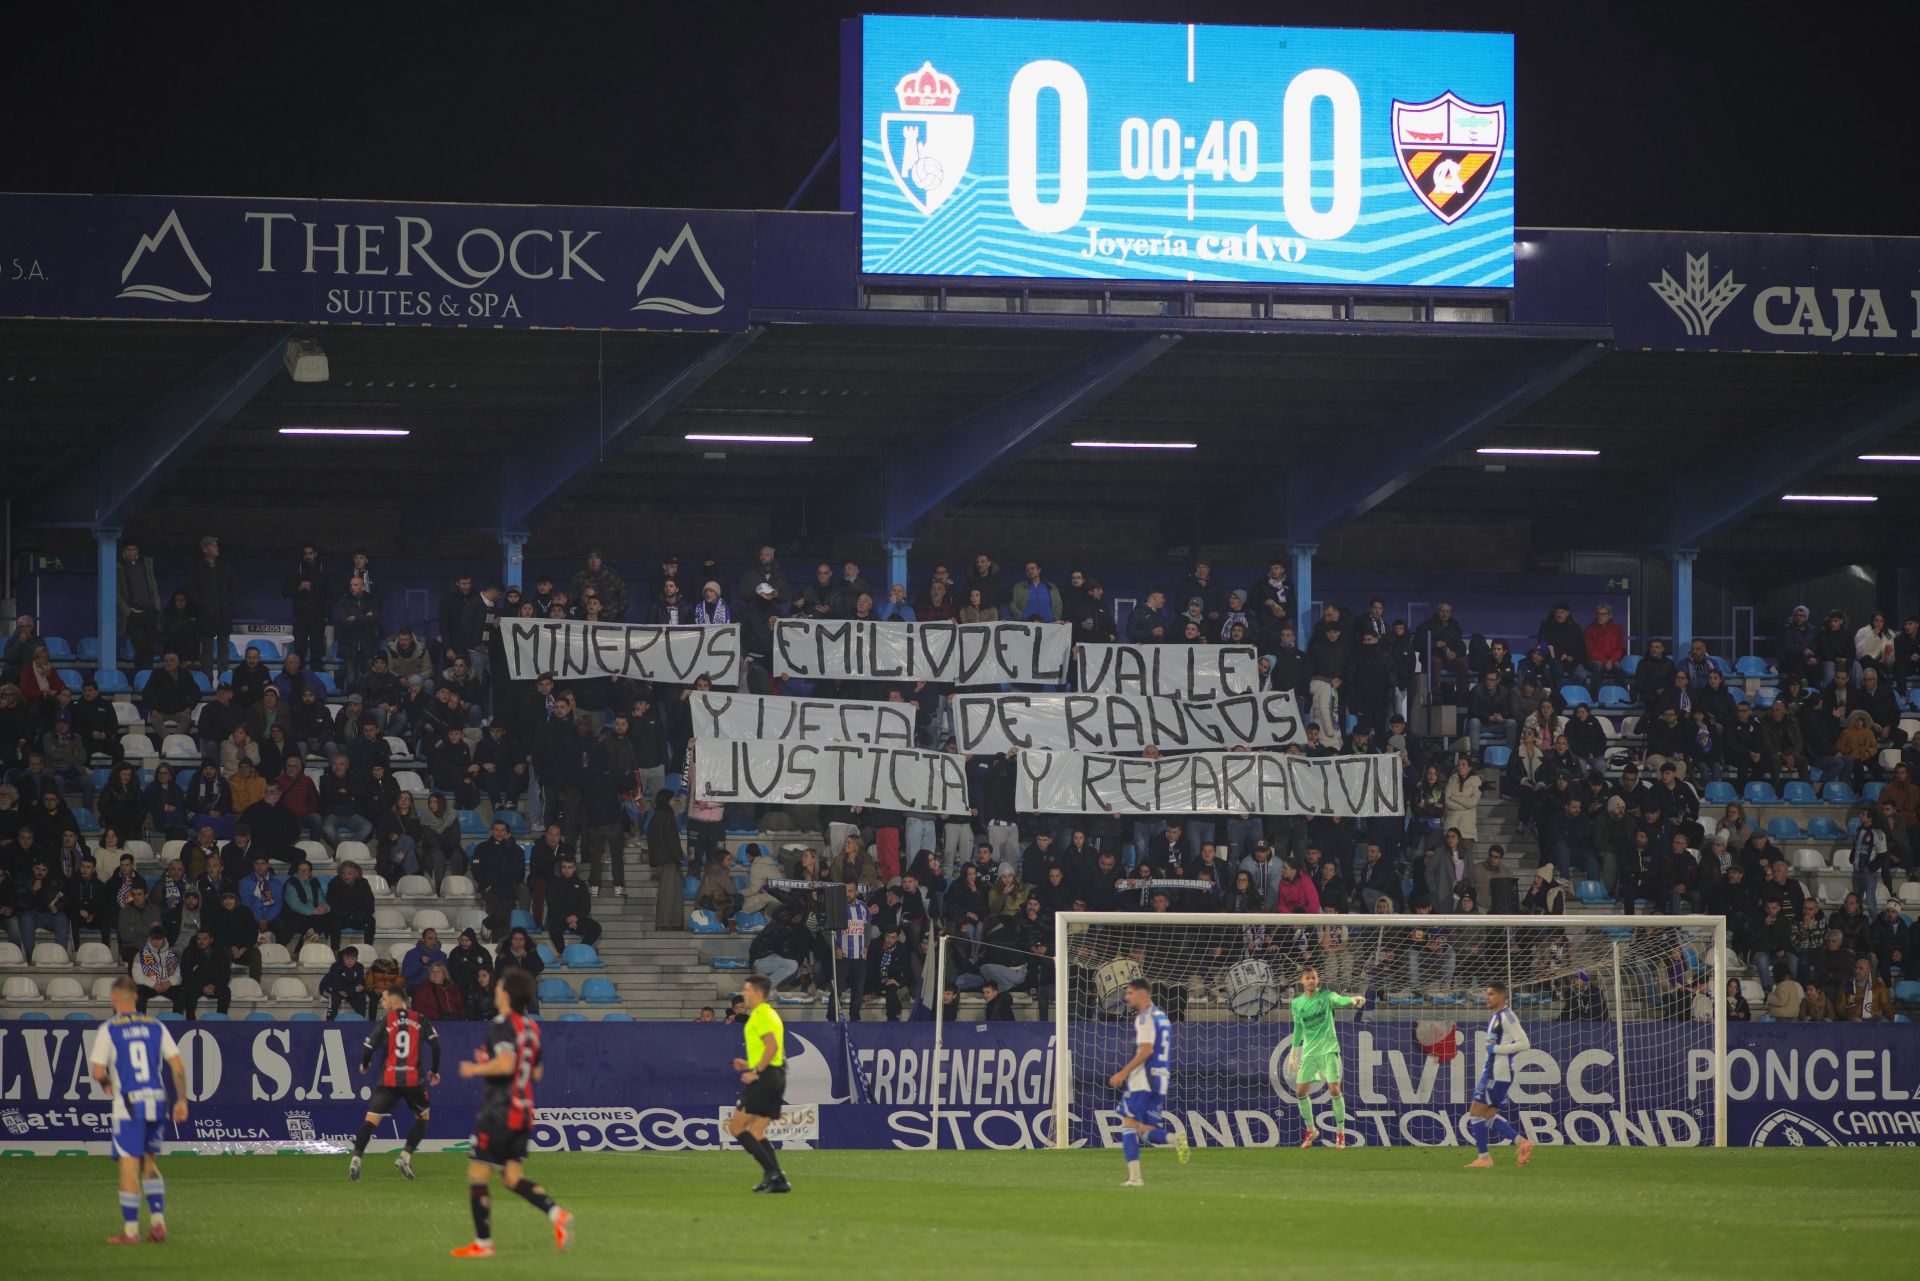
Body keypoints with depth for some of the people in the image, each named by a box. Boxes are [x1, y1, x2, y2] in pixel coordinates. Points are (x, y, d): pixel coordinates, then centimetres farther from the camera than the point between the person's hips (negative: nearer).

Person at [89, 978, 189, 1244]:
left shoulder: (108, 1030, -6)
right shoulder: (156, 1027, 6)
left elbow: (98, 1072, -10)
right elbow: (178, 1066, 3)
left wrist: (107, 1084, 12)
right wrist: (181, 1100, 10)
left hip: (128, 1104, -4)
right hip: (155, 1101, 4)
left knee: (129, 1165, 0)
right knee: (149, 1163, 18)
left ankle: (130, 1231, 2)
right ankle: (158, 1221, 12)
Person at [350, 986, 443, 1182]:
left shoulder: (384, 1020, 0)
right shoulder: (419, 1020, 6)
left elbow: (369, 1046, -3)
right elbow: (435, 1044, 2)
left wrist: (364, 1065, 17)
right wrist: (434, 1070, 15)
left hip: (388, 1079, -1)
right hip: (414, 1080, 1)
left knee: (370, 1120, -1)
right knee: (422, 1117, 20)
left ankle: (356, 1160, -15)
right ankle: (405, 1157, 6)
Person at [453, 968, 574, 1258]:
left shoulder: (502, 1026, -15)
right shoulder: (531, 1026, 13)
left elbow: (506, 1064, -30)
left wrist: (476, 1069, -13)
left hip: (499, 1111, -8)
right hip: (523, 1111, 8)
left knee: (477, 1175, 1)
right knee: (513, 1177, 10)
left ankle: (483, 1243, 4)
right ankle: (557, 1215, -10)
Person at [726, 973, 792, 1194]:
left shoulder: (760, 1015, -11)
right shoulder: (771, 1014, 20)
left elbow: (772, 1046, -23)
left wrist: (756, 1072, -19)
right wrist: (750, 1064, 18)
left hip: (765, 1078, -10)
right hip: (777, 1076, 10)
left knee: (736, 1127, -5)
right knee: (756, 1131, 11)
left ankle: (772, 1171, -13)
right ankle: (778, 1180, 1)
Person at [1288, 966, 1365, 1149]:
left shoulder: (1326, 996, -5)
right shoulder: (1297, 1004, 5)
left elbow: (1339, 1000, -27)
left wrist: (1352, 1000, -50)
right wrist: (1294, 1052, 18)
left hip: (1329, 1049, -4)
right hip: (1308, 1051, 4)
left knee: (1334, 1089, -13)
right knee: (1300, 1091, 3)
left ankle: (1340, 1133, -4)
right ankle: (1310, 1130, 23)